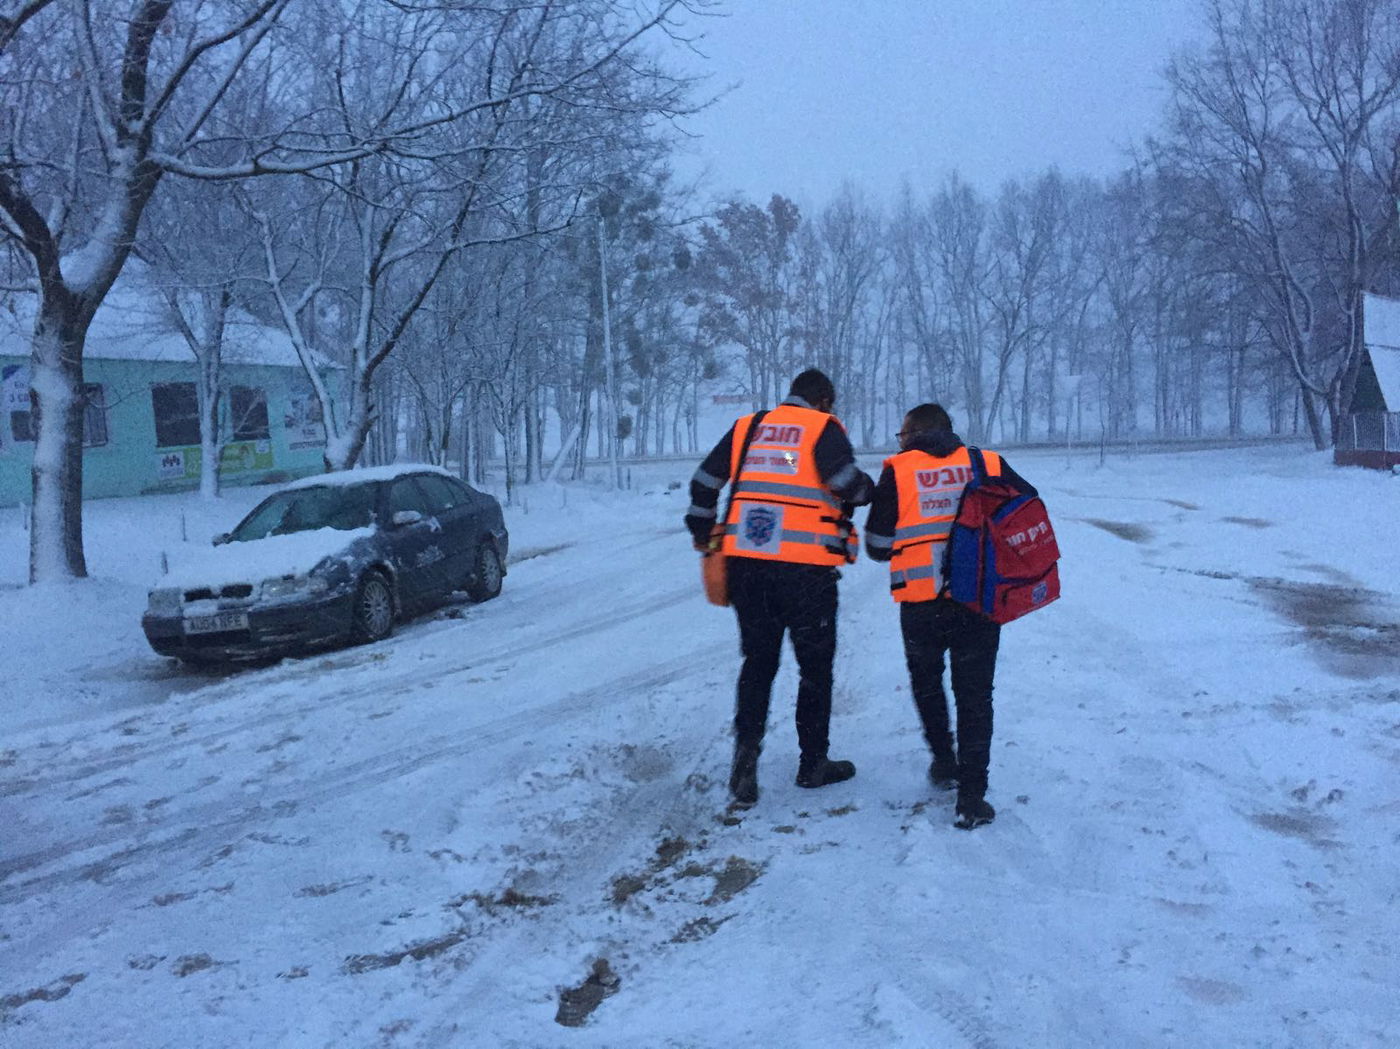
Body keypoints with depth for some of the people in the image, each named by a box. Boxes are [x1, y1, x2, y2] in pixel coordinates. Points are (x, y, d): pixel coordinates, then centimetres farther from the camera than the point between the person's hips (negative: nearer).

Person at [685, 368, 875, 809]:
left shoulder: (747, 427, 14)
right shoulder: (824, 428, 0)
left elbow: (704, 481, 15)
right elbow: (847, 482, -15)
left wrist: (701, 530, 27)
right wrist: (866, 490, 8)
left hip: (746, 562, 4)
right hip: (806, 567, -4)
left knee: (758, 661, 16)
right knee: (815, 665, 11)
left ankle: (746, 752, 3)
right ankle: (813, 764, 20)